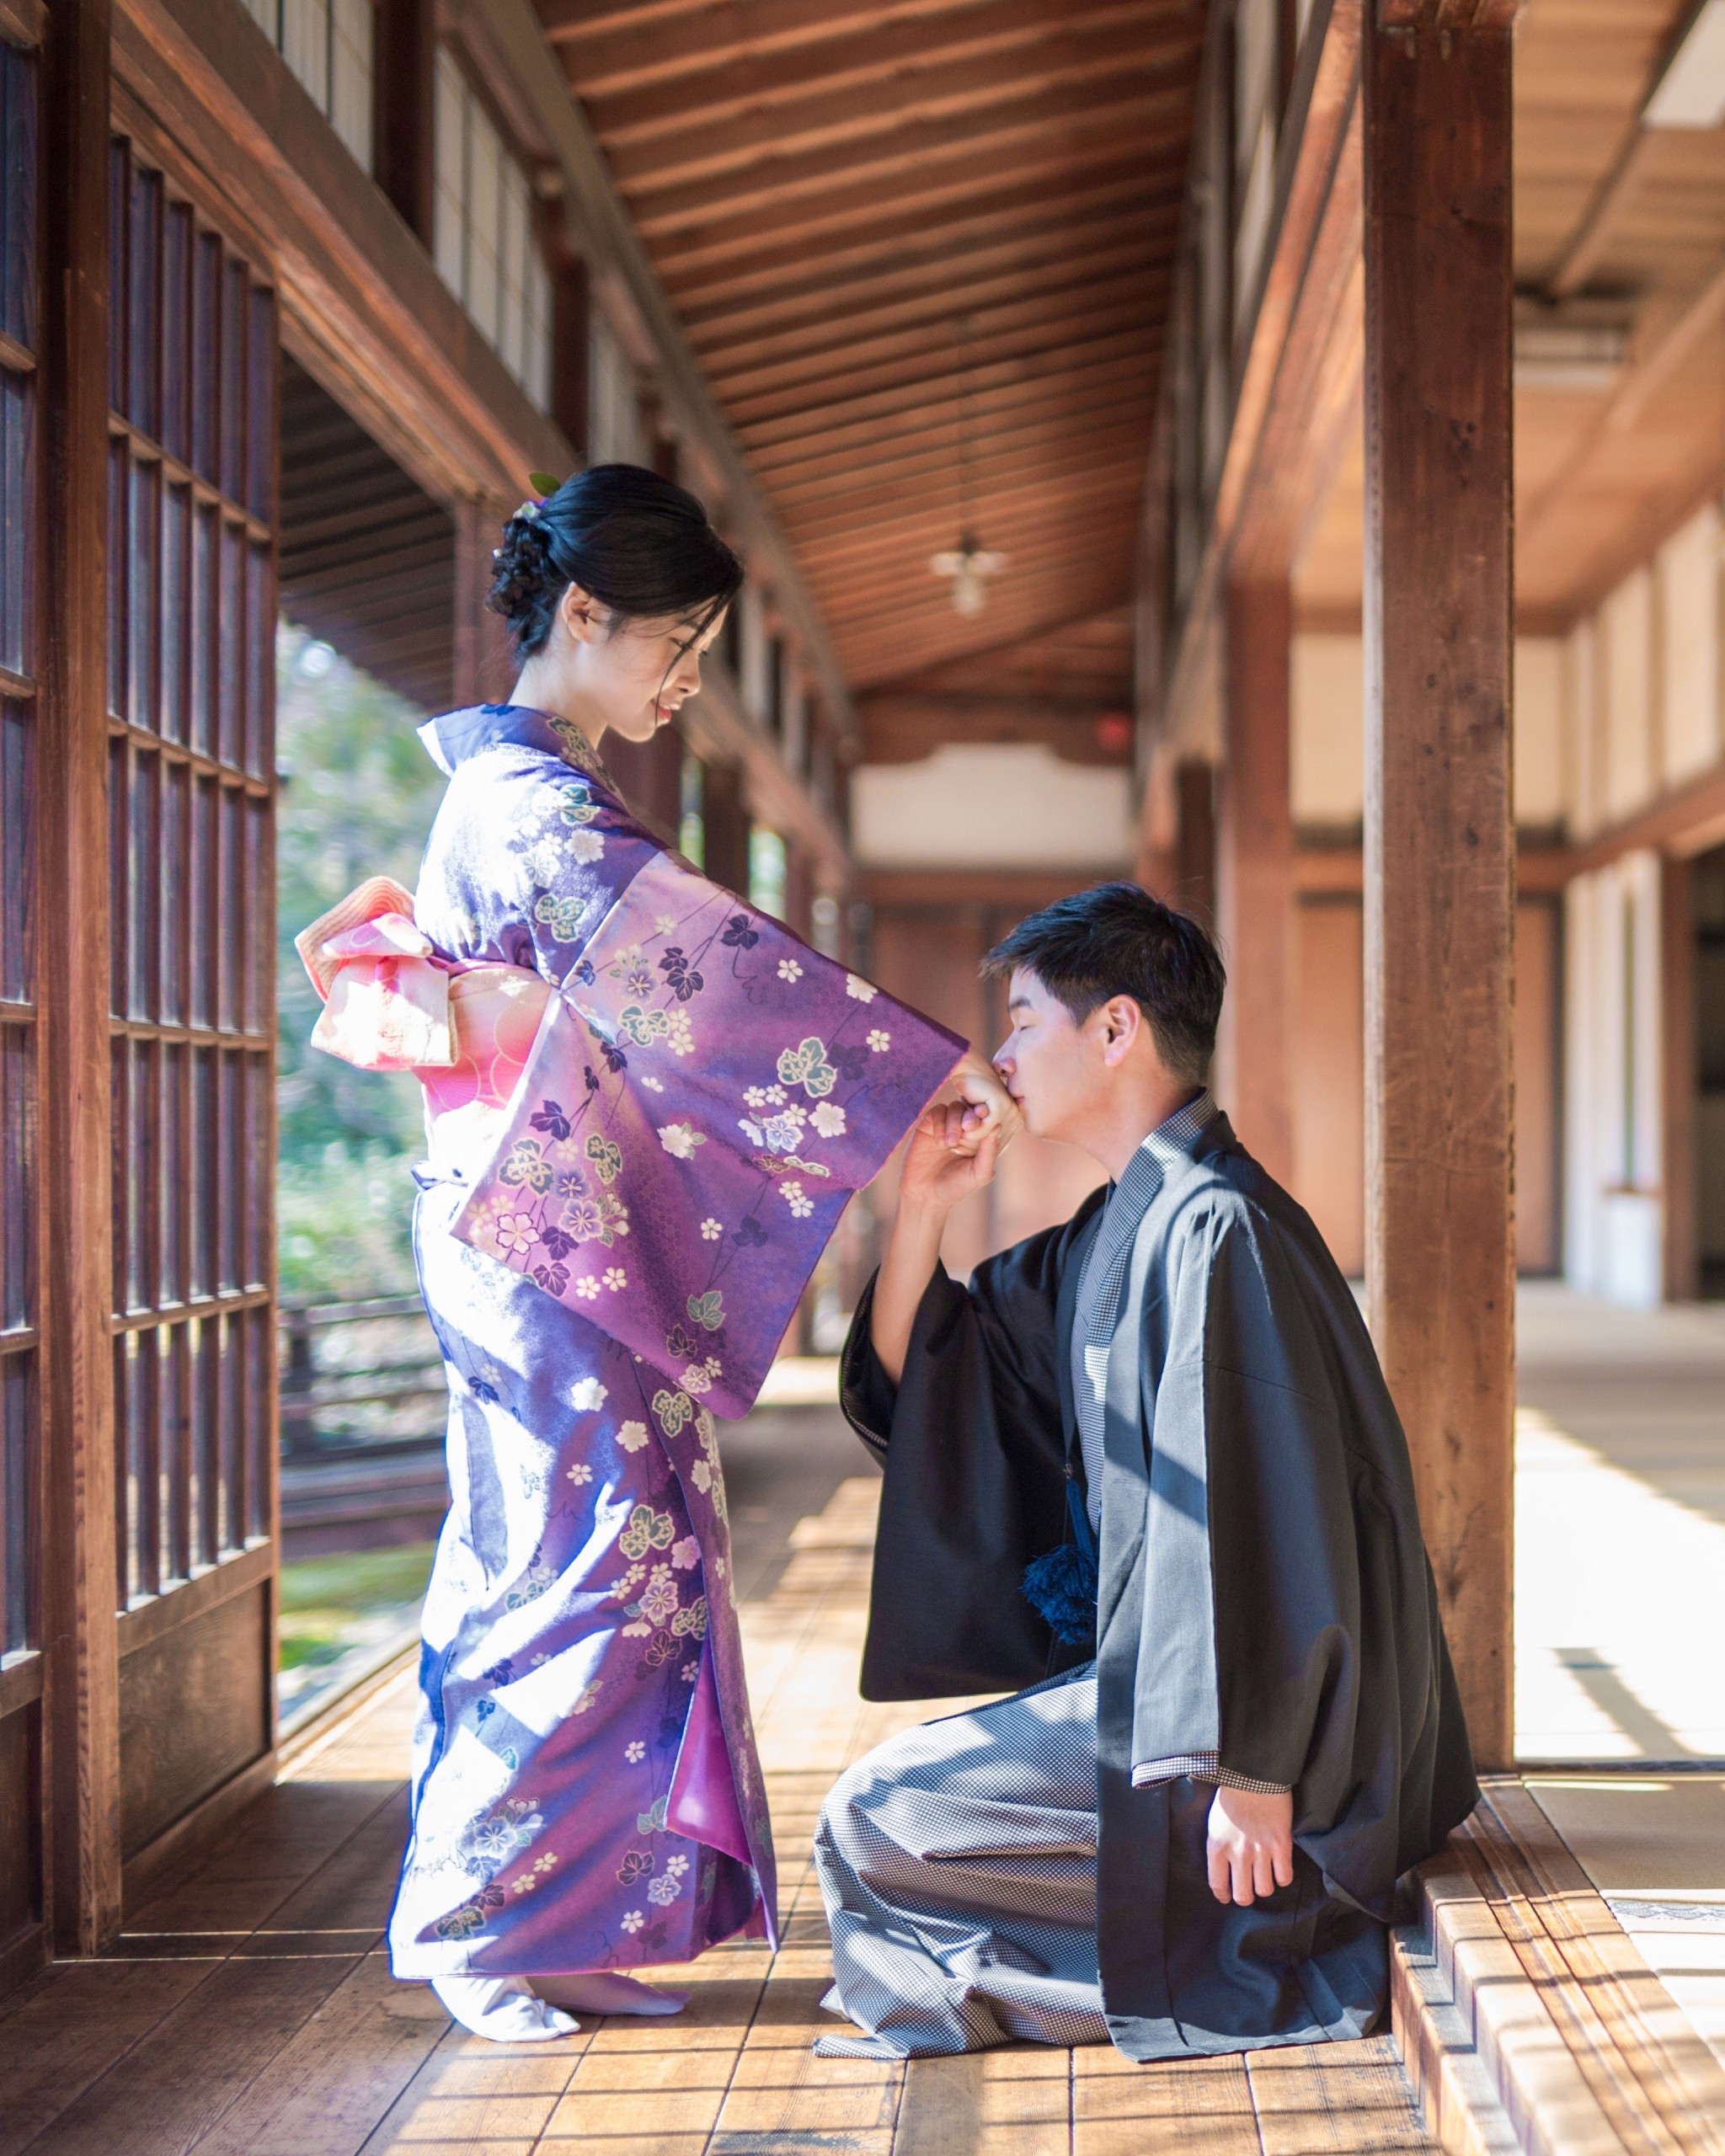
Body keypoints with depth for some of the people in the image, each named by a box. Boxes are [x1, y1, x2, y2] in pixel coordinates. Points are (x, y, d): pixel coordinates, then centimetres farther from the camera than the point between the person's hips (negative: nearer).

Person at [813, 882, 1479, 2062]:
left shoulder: (1215, 1230, -21)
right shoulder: (1113, 1231, 10)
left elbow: (1267, 1515, -25)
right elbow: (906, 1379, 14)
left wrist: (1251, 1776, -25)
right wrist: (922, 1208, 0)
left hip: (1234, 1707, -10)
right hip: (1148, 1664, 10)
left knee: (874, 1822, -7)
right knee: (899, 1786, 26)